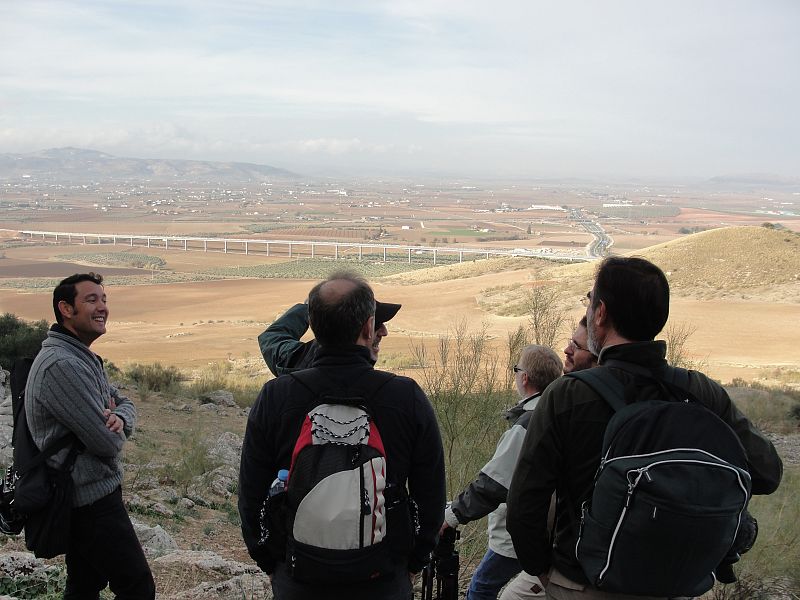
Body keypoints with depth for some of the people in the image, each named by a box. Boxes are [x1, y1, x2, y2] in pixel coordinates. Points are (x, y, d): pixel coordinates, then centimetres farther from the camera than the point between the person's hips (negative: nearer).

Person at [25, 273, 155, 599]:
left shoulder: (85, 359, 12)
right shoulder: (61, 365, -23)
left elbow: (125, 403, 13)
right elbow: (107, 443, -25)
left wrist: (120, 418, -10)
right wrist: (113, 429, -1)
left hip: (84, 497, 10)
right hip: (92, 499, -10)